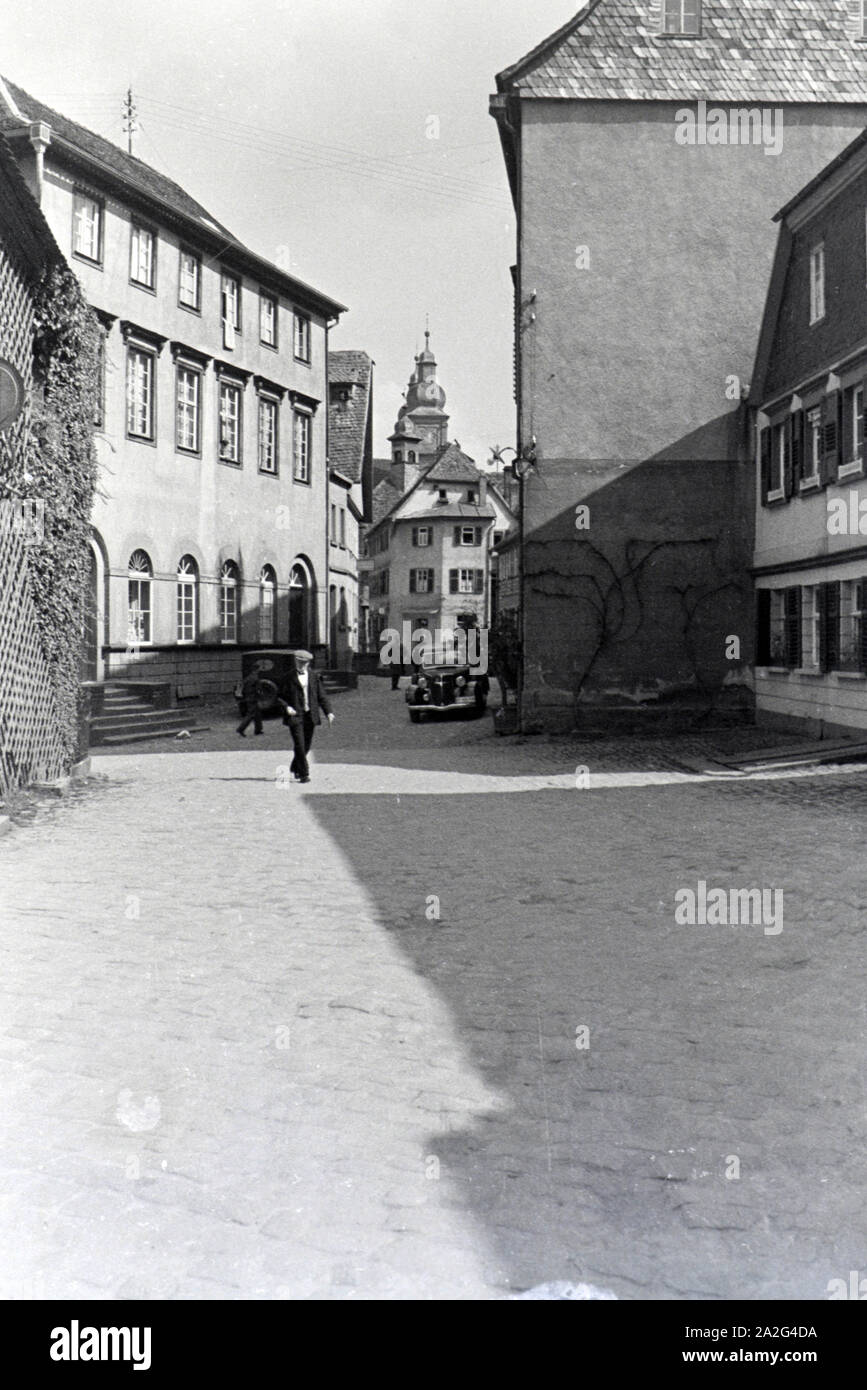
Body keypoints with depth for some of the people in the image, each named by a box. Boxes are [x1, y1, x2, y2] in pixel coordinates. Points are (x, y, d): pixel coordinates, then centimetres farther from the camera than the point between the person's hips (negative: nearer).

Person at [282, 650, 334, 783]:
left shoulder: (313, 676, 8)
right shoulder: (289, 677, 0)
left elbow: (321, 695, 8)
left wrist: (328, 712, -3)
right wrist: (286, 707, -18)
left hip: (310, 716, 3)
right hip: (295, 715, -3)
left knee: (306, 745, 10)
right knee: (299, 745, -11)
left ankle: (295, 769, 32)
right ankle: (304, 774, -7)